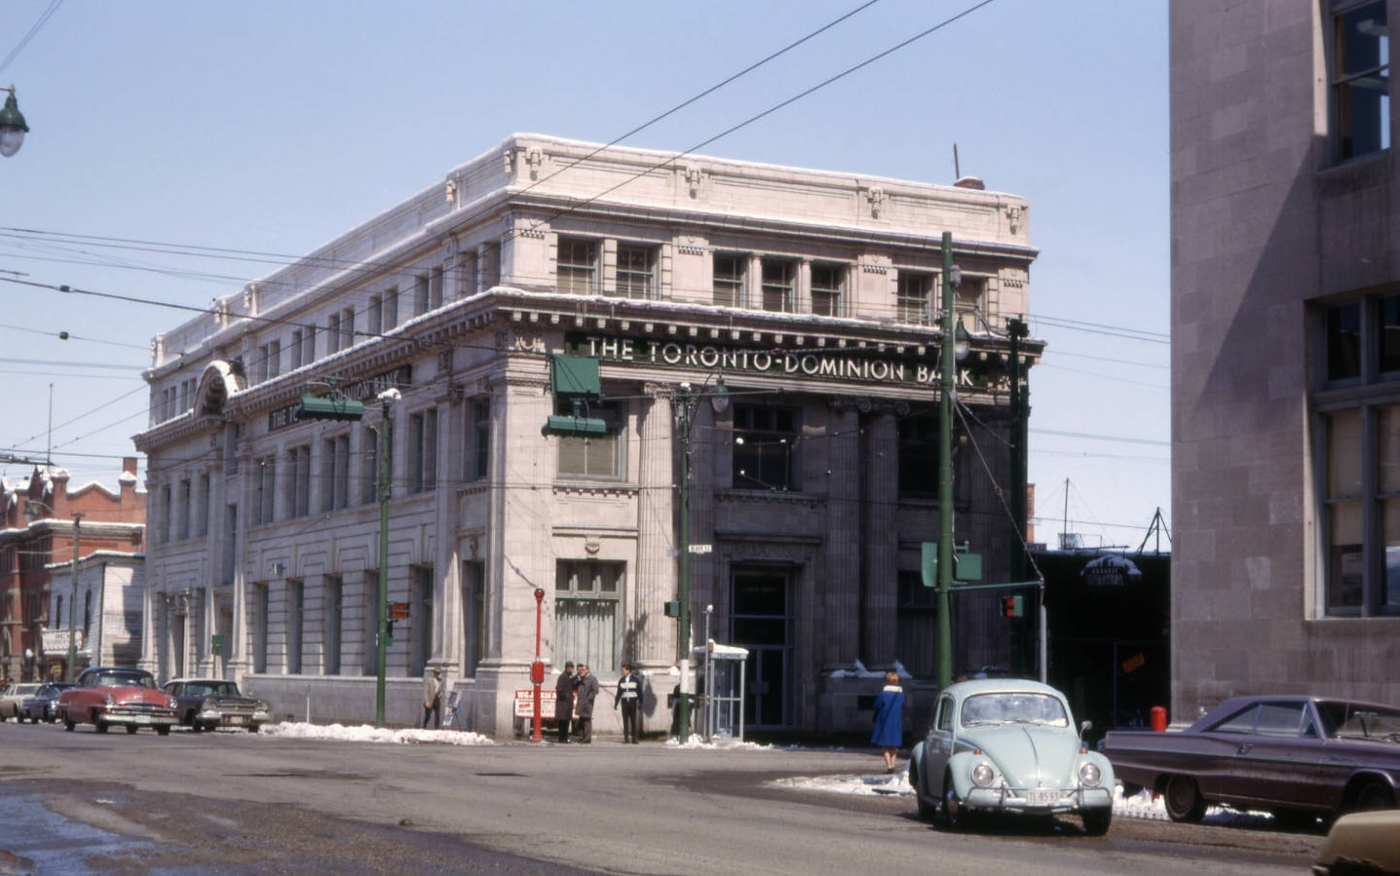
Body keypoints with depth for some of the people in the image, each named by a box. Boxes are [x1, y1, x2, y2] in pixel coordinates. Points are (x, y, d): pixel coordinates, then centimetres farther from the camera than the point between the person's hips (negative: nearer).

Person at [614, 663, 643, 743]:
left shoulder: (636, 680, 1)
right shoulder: (621, 681, 9)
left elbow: (640, 692, 3)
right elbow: (619, 693, 13)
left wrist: (640, 703, -1)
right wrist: (616, 703, 10)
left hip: (633, 703, -2)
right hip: (624, 703, 2)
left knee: (633, 721, 0)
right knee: (625, 721, 0)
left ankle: (633, 738, 5)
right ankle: (626, 738, 2)